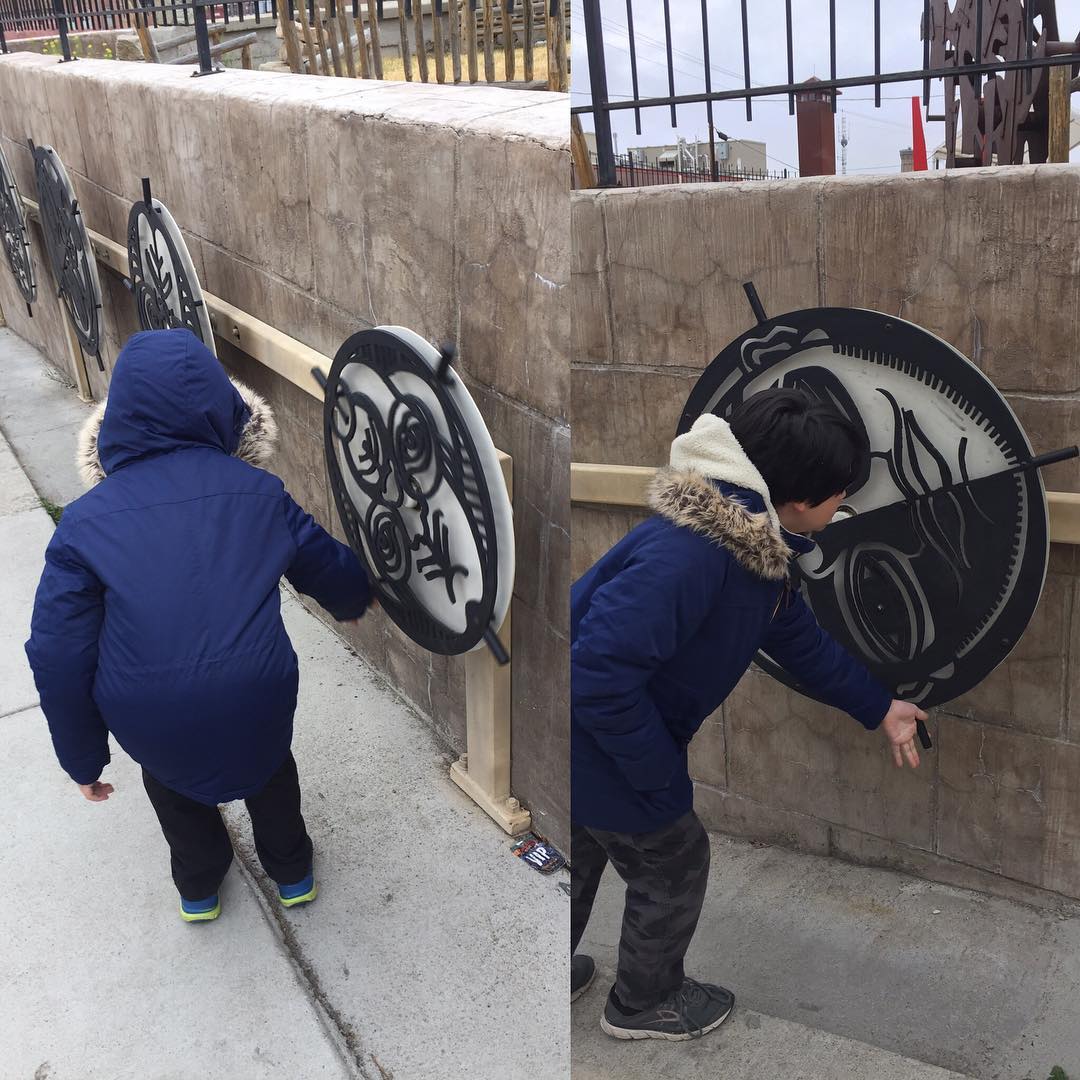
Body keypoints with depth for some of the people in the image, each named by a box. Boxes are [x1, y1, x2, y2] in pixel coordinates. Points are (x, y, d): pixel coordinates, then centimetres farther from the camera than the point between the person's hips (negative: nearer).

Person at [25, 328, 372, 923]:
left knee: (173, 775, 34)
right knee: (267, 762, 34)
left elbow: (58, 658, -5)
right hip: (255, 692, 0)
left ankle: (199, 888, 55)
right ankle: (291, 872, 53)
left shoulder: (85, 522, -6)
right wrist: (352, 600, 36)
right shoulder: (258, 493, -3)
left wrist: (83, 758, 8)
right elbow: (333, 569, 12)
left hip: (149, 715, 0)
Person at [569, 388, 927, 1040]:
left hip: (601, 731, 9)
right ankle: (645, 1003, 37)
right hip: (596, 743, -9)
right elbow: (600, 675, -37)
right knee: (673, 863, 12)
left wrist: (879, 709, 22)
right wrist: (663, 778, -23)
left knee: (584, 852, 27)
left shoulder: (757, 544, -3)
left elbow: (799, 638, 14)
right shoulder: (691, 552, -36)